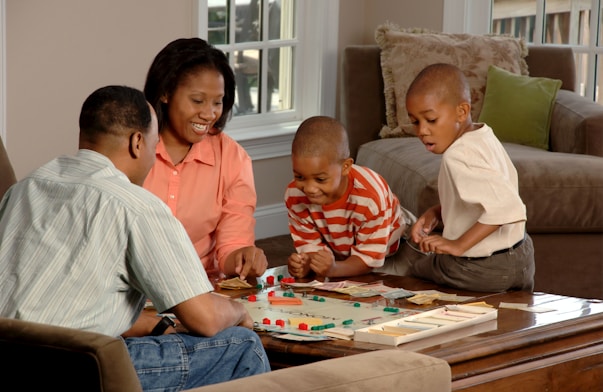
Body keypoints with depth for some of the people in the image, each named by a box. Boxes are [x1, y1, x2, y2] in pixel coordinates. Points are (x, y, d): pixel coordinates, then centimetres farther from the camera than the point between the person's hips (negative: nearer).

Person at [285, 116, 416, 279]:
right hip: (340, 258, 3)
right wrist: (306, 264, -40)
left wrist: (333, 270, -52)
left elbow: (369, 257, -32)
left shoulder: (370, 198, -40)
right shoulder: (294, 195, -26)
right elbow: (311, 245, -15)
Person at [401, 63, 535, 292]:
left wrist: (458, 245, -33)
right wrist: (436, 213, 3)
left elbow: (506, 207, -37)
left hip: (482, 271, -8)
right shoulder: (484, 135, 1)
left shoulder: (458, 157, -27)